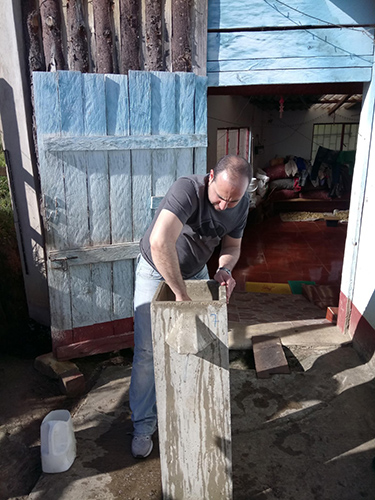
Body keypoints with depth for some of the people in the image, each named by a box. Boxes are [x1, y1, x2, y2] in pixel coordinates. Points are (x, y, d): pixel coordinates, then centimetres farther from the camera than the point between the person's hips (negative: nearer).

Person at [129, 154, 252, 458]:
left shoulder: (241, 205, -15)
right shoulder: (188, 190, -37)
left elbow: (232, 245, 0)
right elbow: (160, 242, -51)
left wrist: (225, 269, -21)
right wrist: (181, 295, -46)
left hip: (195, 273, 5)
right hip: (156, 273, -5)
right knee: (148, 351, -2)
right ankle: (144, 425, 17)